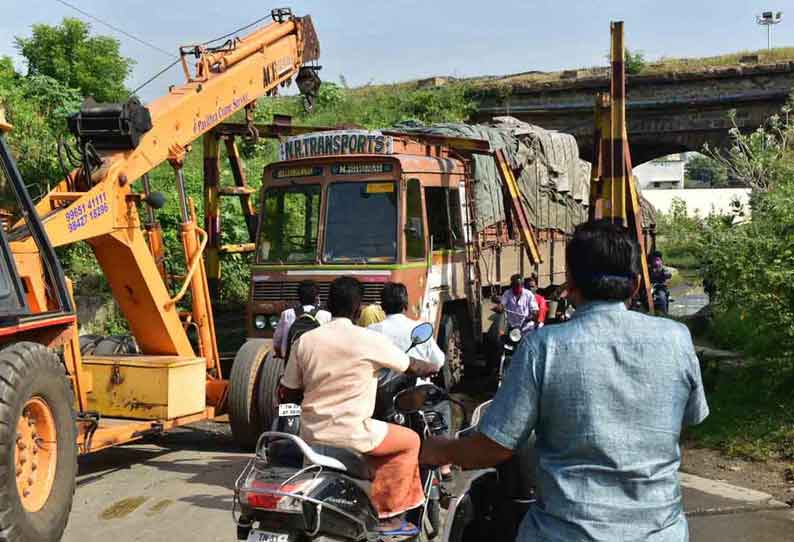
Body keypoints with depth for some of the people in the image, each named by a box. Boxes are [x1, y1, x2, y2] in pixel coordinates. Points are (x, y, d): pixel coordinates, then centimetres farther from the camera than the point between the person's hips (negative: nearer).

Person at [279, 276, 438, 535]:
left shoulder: (305, 340, 2)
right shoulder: (368, 340, -9)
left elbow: (286, 394, 6)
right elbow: (412, 367, 5)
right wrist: (432, 367, 27)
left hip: (311, 433, 6)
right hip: (350, 434, -6)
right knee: (410, 441, 16)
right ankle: (386, 514, 13)